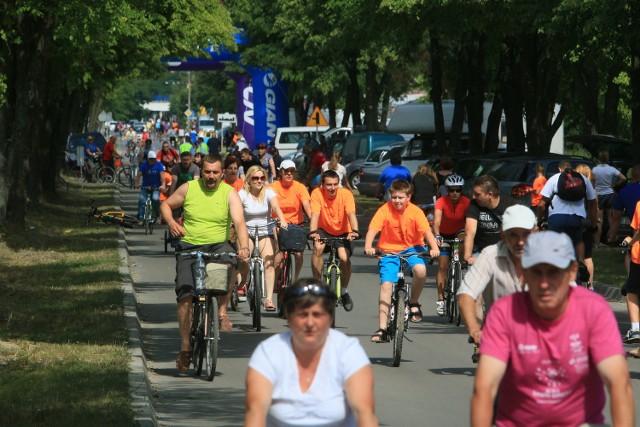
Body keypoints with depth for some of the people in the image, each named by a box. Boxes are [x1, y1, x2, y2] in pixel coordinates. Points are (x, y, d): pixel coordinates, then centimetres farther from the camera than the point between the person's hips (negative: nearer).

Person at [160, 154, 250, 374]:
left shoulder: (229, 194, -2)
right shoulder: (188, 188, 2)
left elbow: (239, 222, -14)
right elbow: (166, 204, 15)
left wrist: (244, 246, -31)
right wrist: (171, 222, -7)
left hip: (218, 245, -1)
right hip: (189, 247, 1)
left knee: (229, 262, -37)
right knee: (185, 295, -13)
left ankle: (222, 311, -22)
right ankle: (185, 346, -2)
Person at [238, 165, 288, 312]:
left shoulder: (268, 193, -4)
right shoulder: (243, 194, -5)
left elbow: (276, 207, -22)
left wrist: (282, 220, -41)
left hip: (266, 232, 0)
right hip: (247, 232, 0)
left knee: (269, 262, -18)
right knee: (244, 258, -20)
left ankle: (269, 299, -20)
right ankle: (243, 283, 14)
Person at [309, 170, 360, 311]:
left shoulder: (346, 194, -20)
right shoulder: (317, 193, -19)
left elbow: (351, 213, -32)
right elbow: (315, 214, -29)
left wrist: (354, 231, -50)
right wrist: (313, 232, -47)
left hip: (342, 232, 0)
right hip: (324, 229, 0)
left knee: (344, 258, -23)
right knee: (318, 247, -30)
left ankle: (345, 291, 3)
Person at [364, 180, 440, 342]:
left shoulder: (415, 211, -10)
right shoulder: (385, 210, -12)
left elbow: (426, 231, -18)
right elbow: (373, 229, -21)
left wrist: (434, 248, -36)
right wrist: (368, 247, -39)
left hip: (411, 248, 0)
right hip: (389, 250, 0)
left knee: (420, 270, -31)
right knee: (386, 285, -15)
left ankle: (414, 303, -3)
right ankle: (382, 329, -13)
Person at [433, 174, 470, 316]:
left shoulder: (466, 202, -21)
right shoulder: (441, 202, -23)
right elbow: (437, 220, -36)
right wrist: (437, 236, -53)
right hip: (444, 235, -1)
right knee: (443, 266, -11)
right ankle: (440, 300, -9)